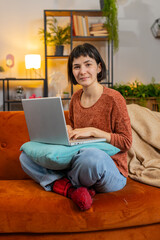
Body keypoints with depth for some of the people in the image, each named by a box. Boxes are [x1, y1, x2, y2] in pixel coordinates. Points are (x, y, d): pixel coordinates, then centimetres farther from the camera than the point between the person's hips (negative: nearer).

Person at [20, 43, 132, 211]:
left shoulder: (113, 98, -10)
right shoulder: (76, 98, 8)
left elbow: (126, 143, -9)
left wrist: (93, 131, -18)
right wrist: (68, 130, -1)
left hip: (111, 172, -6)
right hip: (77, 164, 6)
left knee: (92, 156, -42)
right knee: (26, 156, -2)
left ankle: (63, 184, -10)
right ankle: (73, 189, -21)